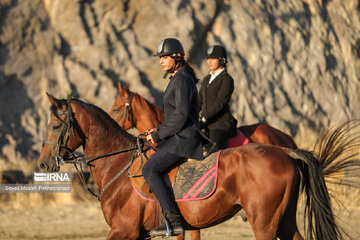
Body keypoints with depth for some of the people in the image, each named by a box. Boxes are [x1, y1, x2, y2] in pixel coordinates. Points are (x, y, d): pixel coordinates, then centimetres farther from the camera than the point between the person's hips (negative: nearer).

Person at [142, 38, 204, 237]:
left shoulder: (182, 80, -14)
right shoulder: (176, 79, 18)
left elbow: (181, 116, -21)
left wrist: (159, 135, -13)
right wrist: (159, 130, 13)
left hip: (184, 139, -11)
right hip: (178, 137, 11)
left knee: (150, 170, -22)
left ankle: (173, 220, -26)